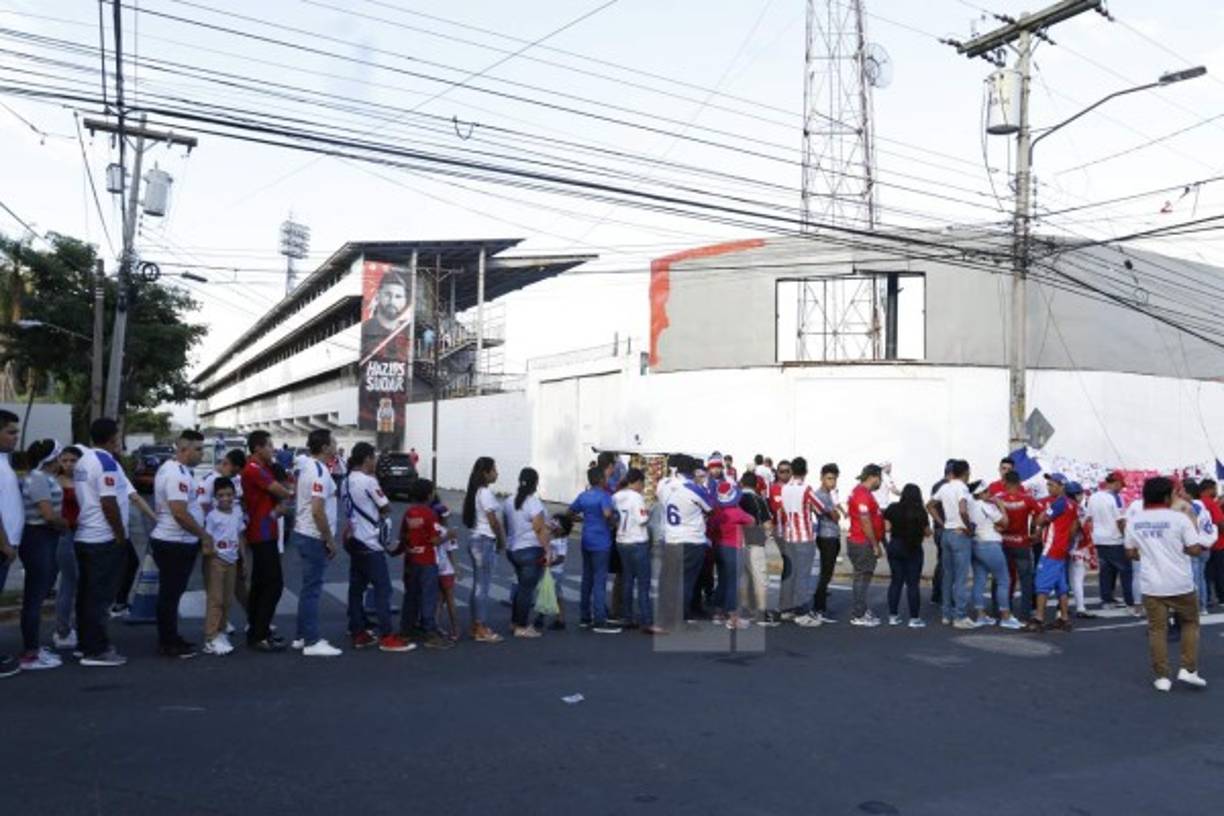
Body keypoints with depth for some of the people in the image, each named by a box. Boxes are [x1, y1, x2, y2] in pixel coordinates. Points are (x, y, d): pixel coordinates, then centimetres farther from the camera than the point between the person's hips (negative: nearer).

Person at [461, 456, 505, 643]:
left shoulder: (475, 491, 13)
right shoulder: (485, 493, -15)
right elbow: (493, 522, -16)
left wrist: (499, 540, 11)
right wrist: (502, 542, -2)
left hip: (475, 539, 9)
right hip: (485, 541, -9)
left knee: (478, 585, 14)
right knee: (483, 586, -4)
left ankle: (476, 626, 21)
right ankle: (481, 631, 1)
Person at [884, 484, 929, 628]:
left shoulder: (893, 508, -3)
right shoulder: (921, 512, -9)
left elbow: (887, 528, -3)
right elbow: (927, 532, -4)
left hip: (895, 547, 3)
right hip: (914, 550, -3)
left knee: (895, 581, 11)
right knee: (912, 584, 3)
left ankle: (893, 616, 13)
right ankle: (914, 618, 6)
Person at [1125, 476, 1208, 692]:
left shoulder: (1134, 521, 1)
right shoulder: (1179, 518, -11)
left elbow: (1130, 553, 8)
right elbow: (1195, 550, -12)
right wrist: (1181, 548, 9)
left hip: (1151, 585, 2)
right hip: (1180, 583, -2)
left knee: (1157, 629, 8)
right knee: (1190, 622, 18)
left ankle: (1162, 677, 8)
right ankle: (1188, 669, 12)